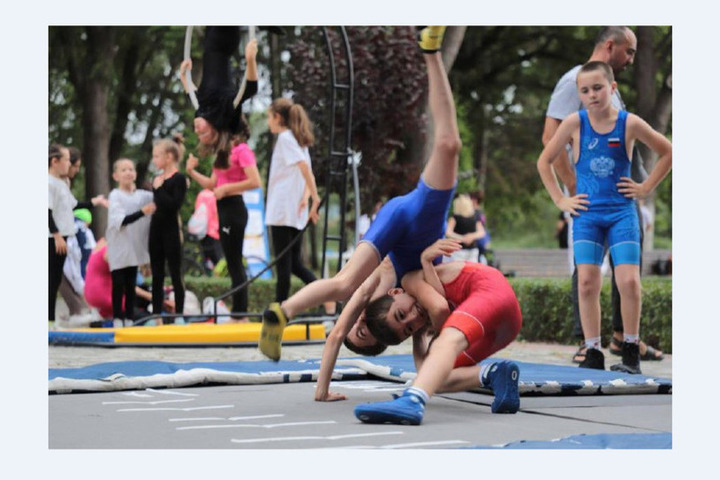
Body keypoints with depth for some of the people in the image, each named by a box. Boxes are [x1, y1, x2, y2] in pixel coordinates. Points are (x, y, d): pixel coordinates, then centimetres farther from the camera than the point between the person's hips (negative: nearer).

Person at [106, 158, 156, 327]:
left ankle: (130, 319, 14)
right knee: (118, 284, -3)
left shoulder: (143, 195, 5)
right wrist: (143, 212, -29)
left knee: (131, 285, 8)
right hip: (119, 248, -4)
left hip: (135, 247, 4)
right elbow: (120, 221, -19)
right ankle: (117, 318, 4)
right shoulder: (115, 196, -8)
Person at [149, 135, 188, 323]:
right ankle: (156, 314, 14)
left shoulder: (179, 179, -10)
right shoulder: (157, 179, 11)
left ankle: (179, 314, 2)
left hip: (171, 231, -7)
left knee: (175, 275, -1)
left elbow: (174, 205, -21)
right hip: (156, 230, 7)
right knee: (157, 275, 9)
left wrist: (159, 189, -18)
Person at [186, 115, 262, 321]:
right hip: (224, 209, 9)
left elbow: (255, 181, -21)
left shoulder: (242, 150, -11)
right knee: (233, 264, 10)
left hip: (234, 208, -9)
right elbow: (212, 184, 17)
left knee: (234, 263, -7)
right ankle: (238, 314, 14)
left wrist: (226, 188, -19)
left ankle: (240, 315, -4)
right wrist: (192, 172, 8)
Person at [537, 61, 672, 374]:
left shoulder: (630, 124, -4)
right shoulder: (575, 123, -2)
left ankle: (631, 352, 3)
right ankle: (593, 354, 1)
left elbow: (667, 153, 10)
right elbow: (544, 161, 9)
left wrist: (645, 188, 5)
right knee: (587, 282, -7)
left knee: (629, 281, -11)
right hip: (587, 213, 1)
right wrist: (560, 200, 5)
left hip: (622, 212, -1)